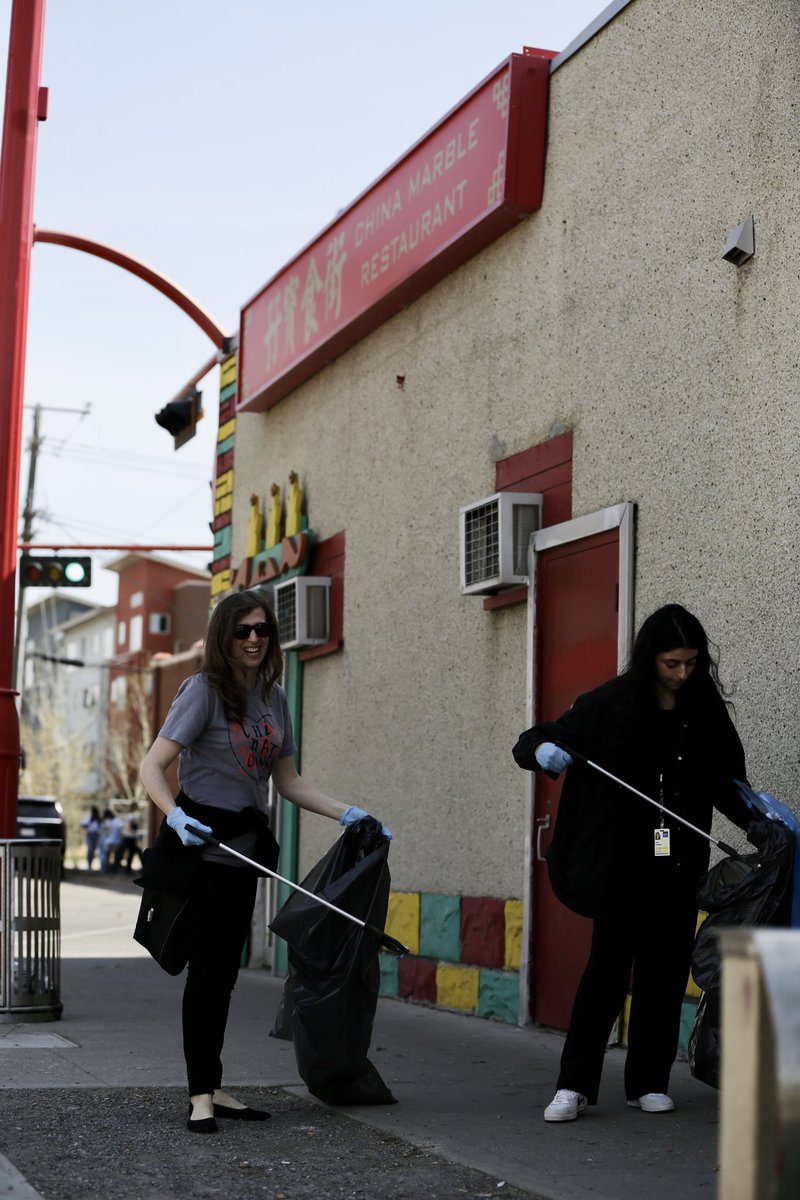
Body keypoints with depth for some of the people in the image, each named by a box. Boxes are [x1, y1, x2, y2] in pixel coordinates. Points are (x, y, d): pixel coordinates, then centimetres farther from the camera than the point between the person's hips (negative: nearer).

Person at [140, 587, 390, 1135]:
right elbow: (153, 766, -16)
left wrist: (348, 814, 5)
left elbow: (289, 782, 14)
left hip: (244, 848, 6)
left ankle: (214, 1089, 17)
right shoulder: (204, 689, -10)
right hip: (202, 842, -6)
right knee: (209, 968, -6)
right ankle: (201, 1095, 0)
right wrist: (175, 816, -33)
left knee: (225, 969, 10)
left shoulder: (273, 697, 11)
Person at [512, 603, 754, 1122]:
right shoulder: (611, 704, -4)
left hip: (680, 864, 3)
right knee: (608, 965, -6)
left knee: (665, 971, 6)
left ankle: (649, 1082, 16)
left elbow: (727, 785, 10)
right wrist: (543, 750, -23)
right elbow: (532, 743, 0)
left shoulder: (707, 712, 4)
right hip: (622, 861, -3)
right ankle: (575, 1084, 0)